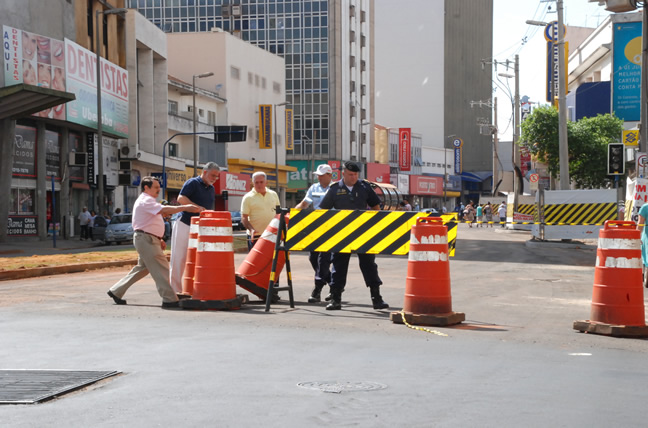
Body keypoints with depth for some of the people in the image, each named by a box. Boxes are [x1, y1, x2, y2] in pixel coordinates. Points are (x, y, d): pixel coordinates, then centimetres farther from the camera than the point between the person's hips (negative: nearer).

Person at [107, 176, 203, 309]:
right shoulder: (145, 201, -13)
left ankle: (116, 291, 22)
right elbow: (164, 210, -29)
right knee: (161, 269, -12)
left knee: (143, 268, 17)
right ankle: (169, 300, -13)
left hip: (150, 239, 11)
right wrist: (184, 208, -35)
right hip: (145, 238, -11)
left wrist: (159, 239, 19)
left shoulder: (148, 201, 21)